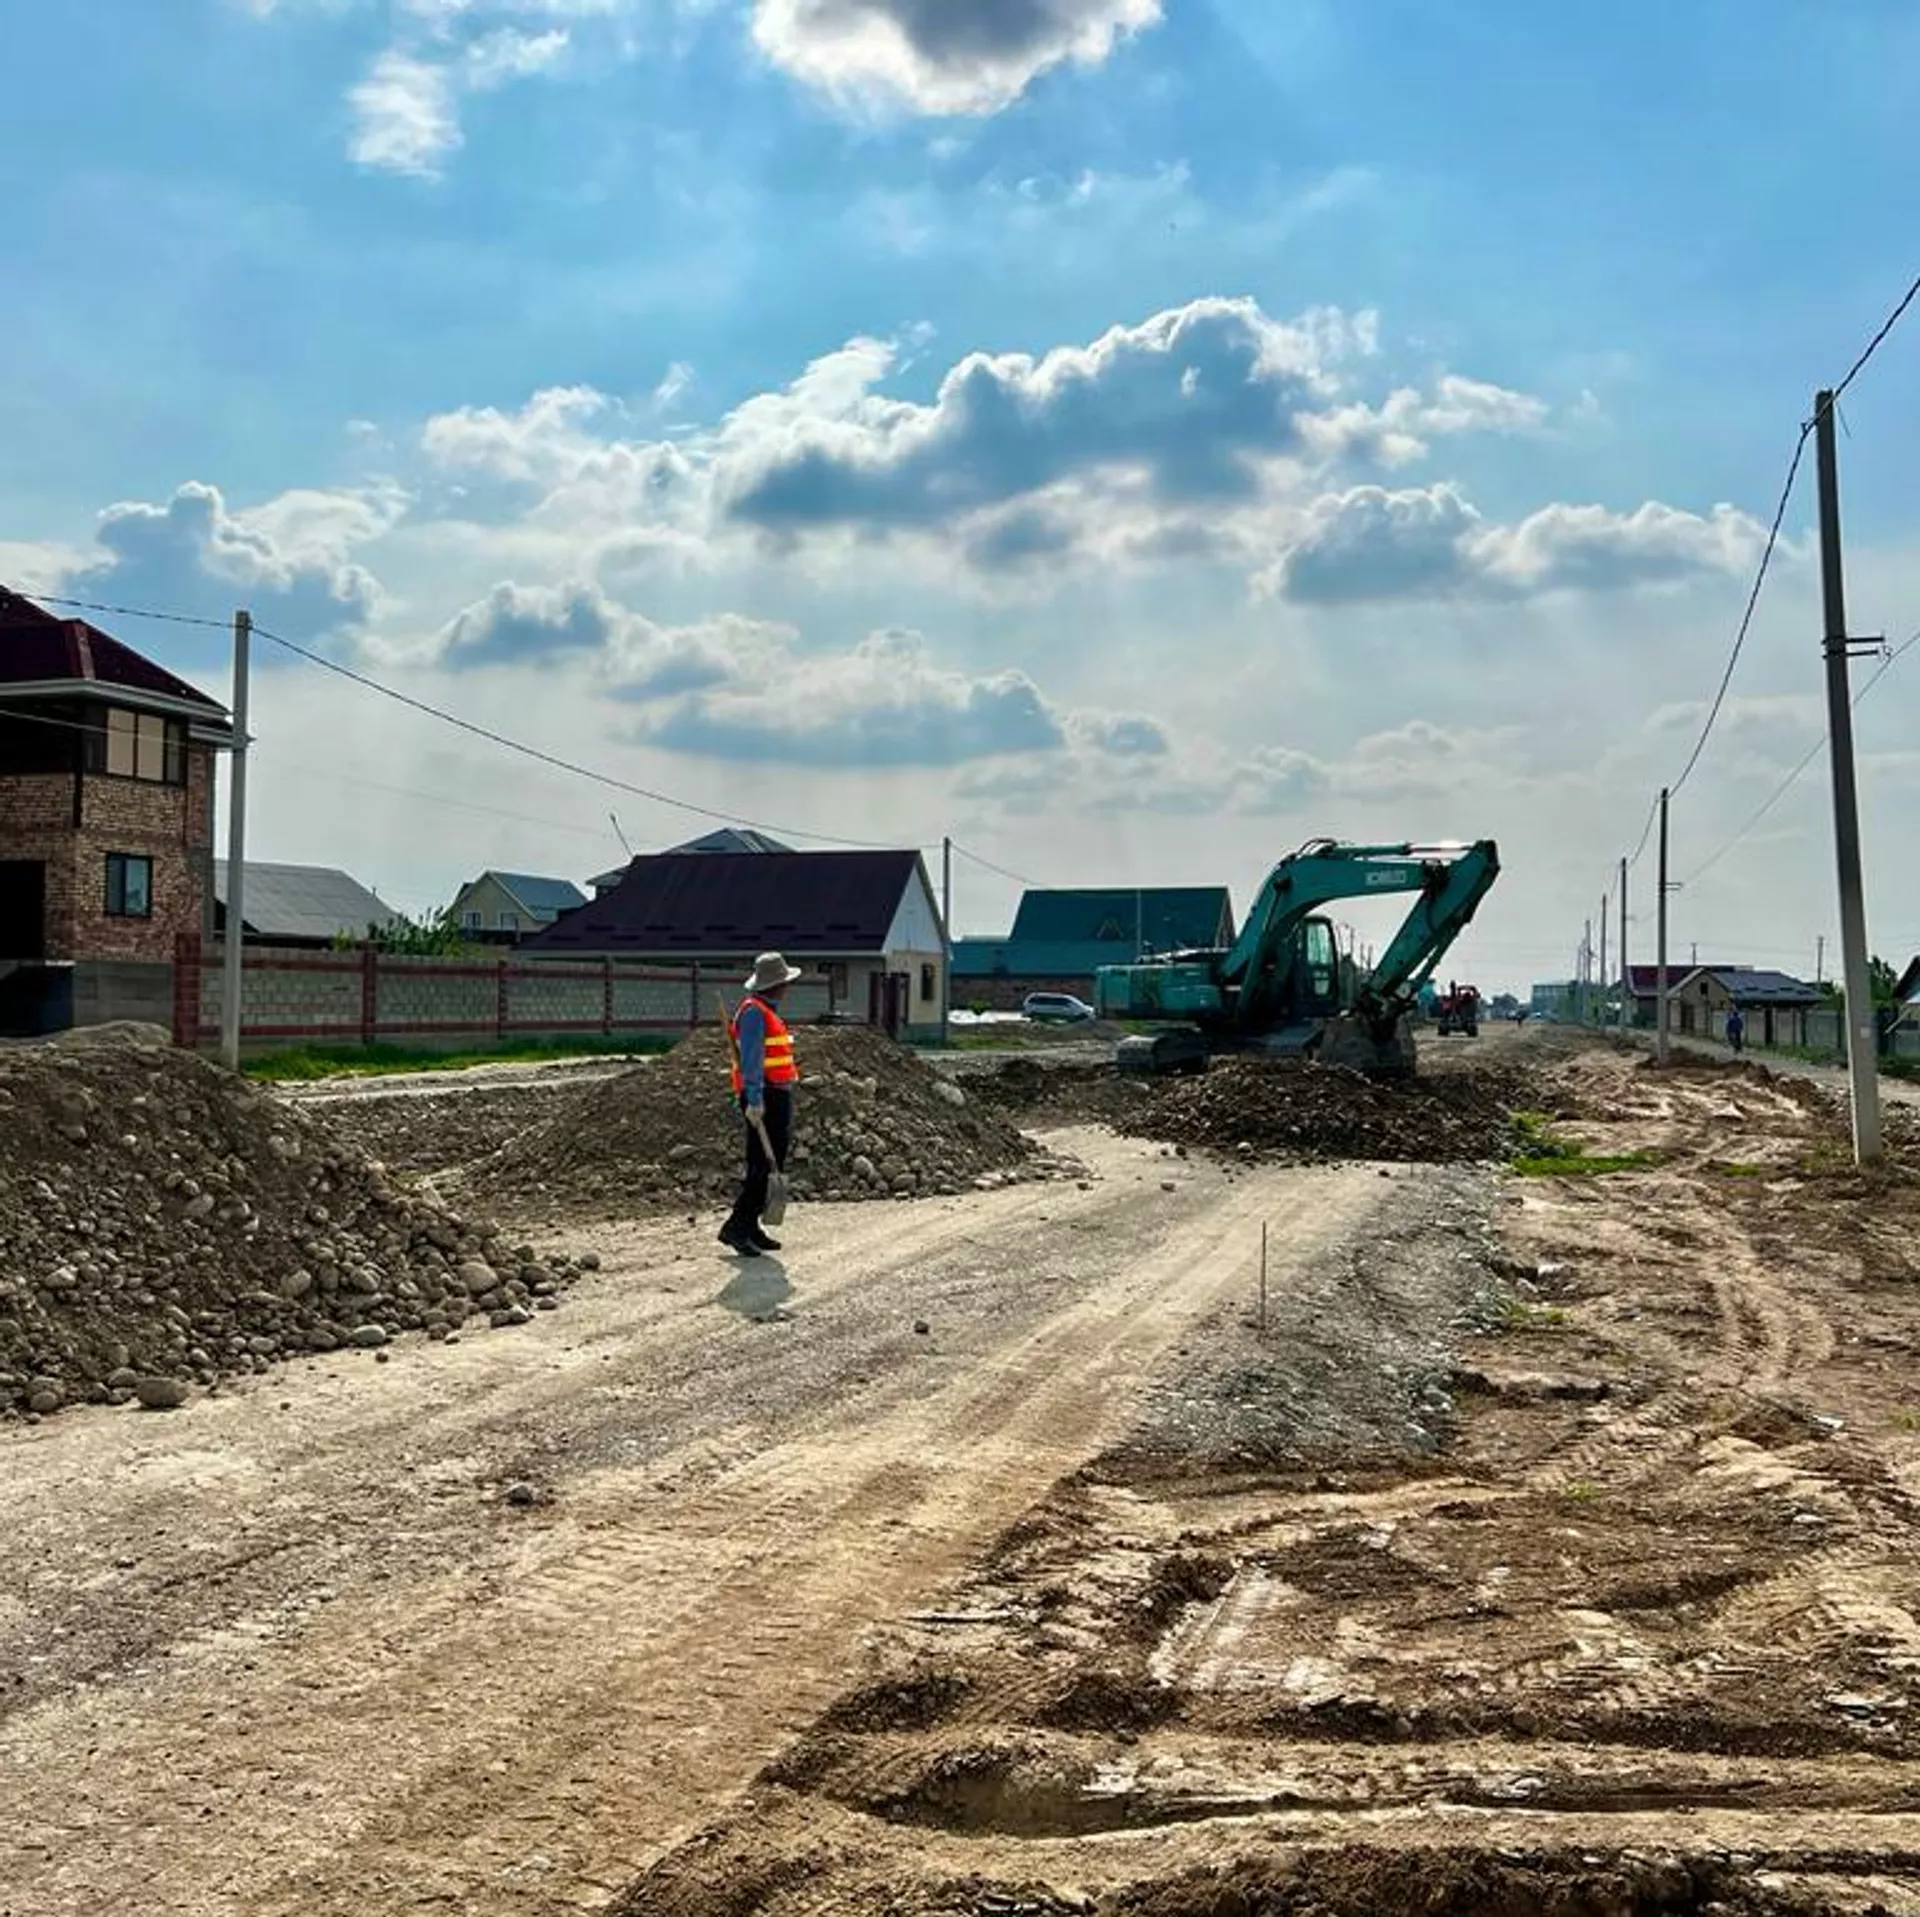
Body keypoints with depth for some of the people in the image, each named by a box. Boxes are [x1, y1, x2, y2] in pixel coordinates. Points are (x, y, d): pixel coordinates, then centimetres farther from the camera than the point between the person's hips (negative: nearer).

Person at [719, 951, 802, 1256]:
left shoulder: (767, 1011, 19)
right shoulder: (754, 1011, -13)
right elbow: (751, 1059, -21)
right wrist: (754, 1101, -27)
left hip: (777, 1097, 10)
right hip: (765, 1099, -10)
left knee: (771, 1165, 11)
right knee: (763, 1166, -11)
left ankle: (751, 1228, 15)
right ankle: (736, 1227, -11)